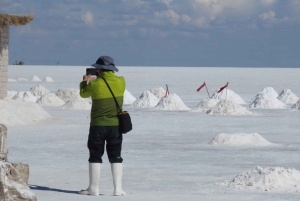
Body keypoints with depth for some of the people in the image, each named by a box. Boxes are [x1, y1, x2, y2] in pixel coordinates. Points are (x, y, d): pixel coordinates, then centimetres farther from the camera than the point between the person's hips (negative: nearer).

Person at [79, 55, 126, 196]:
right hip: (116, 125, 3)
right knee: (115, 157, 9)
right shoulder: (121, 82, -4)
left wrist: (85, 81, 25)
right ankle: (118, 188, 4)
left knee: (95, 156, 6)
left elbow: (83, 94, 8)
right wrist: (101, 78, 25)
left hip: (98, 126, -3)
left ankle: (93, 188, 8)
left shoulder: (95, 84, -12)